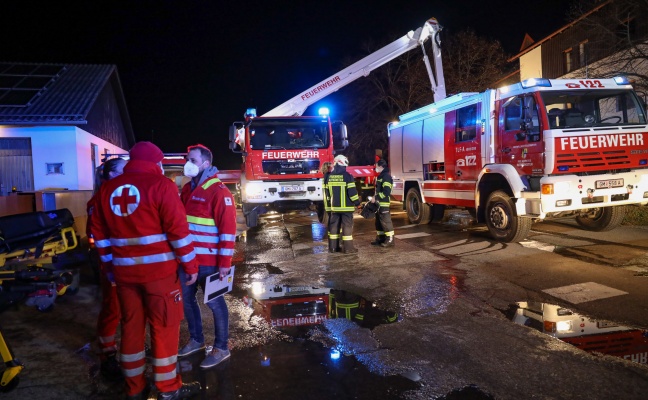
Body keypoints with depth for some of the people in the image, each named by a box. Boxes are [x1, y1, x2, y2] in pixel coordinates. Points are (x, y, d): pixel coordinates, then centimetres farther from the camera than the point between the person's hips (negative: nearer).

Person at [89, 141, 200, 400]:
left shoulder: (107, 189, 9)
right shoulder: (160, 184, -9)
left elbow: (99, 233, 13)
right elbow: (178, 230, -14)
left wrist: (109, 266, 21)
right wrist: (190, 265, -7)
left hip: (124, 271, 6)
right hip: (159, 270, -5)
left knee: (131, 327, 15)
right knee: (164, 327, 5)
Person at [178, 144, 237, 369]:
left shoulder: (218, 191, -14)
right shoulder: (187, 189, 12)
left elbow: (228, 228, -17)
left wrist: (224, 262, -19)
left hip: (208, 261, -8)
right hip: (187, 258, 8)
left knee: (214, 303, 4)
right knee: (187, 299, 18)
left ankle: (221, 348, 19)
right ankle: (196, 339, 37)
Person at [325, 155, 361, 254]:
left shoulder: (329, 177, 6)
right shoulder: (347, 176, -13)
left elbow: (327, 192, 13)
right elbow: (352, 192, -14)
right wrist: (357, 202, -3)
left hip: (334, 206, 6)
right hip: (346, 207, -5)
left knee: (334, 226, 10)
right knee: (347, 226, 0)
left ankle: (332, 247, 14)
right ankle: (348, 247, 1)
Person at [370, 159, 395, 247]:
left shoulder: (386, 176, -14)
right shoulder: (380, 176, 18)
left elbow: (386, 192, -23)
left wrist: (376, 197, -20)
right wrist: (375, 198, 14)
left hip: (383, 204, -10)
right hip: (378, 204, 10)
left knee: (386, 221, -7)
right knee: (379, 221, 14)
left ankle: (390, 240, -4)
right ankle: (380, 238, 21)